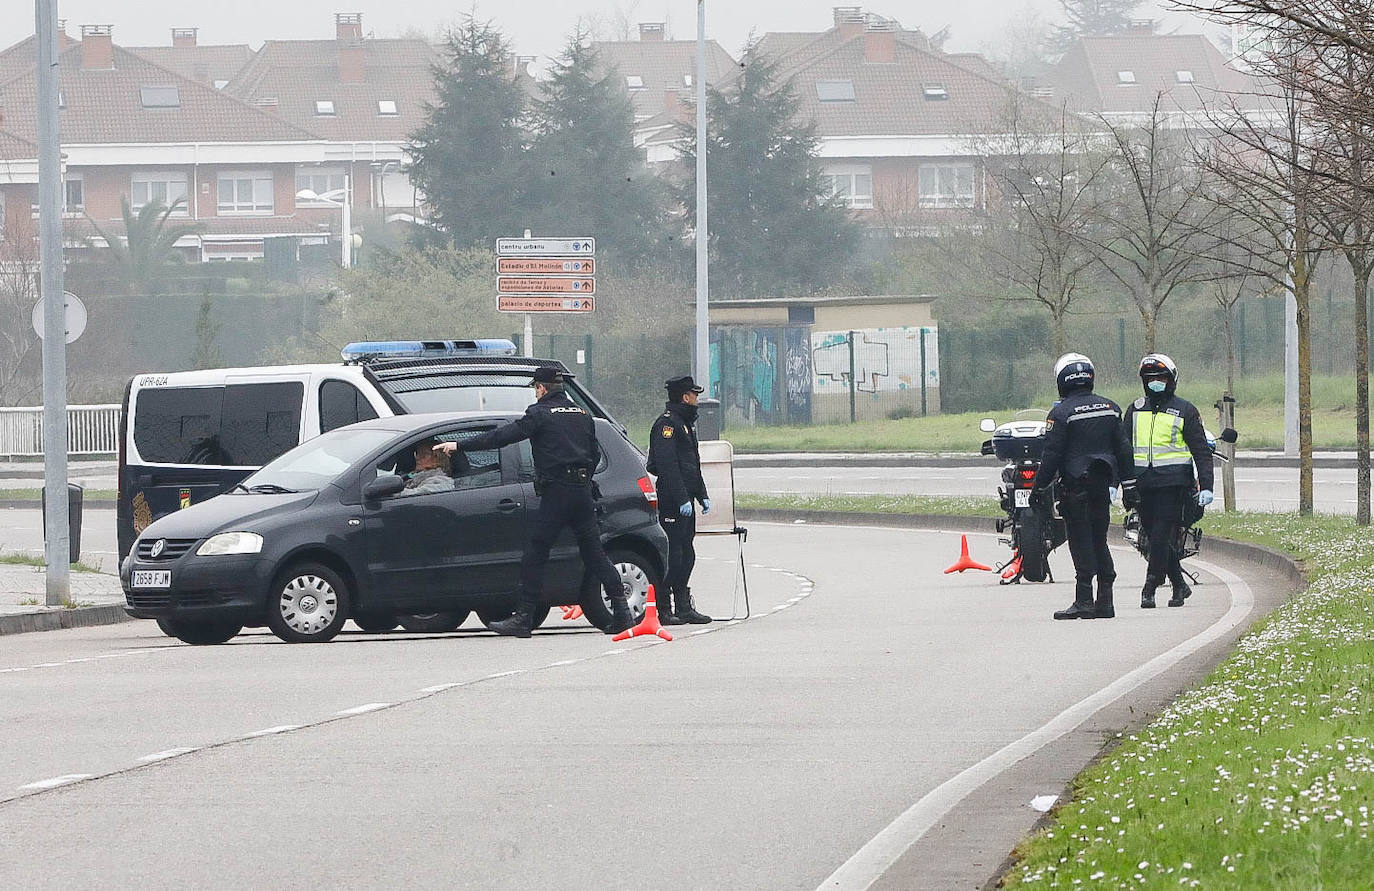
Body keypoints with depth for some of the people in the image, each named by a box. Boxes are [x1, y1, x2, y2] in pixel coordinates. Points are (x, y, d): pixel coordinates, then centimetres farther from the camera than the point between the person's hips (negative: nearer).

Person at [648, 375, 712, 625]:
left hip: (685, 499, 10)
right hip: (672, 501, -10)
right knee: (672, 553, -9)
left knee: (686, 553, 12)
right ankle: (663, 609, -6)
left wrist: (702, 495, 23)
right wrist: (681, 499, -25)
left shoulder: (685, 423, 20)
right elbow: (667, 465, -21)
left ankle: (683, 607, 17)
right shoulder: (667, 424, -14)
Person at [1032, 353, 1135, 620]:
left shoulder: (1061, 412, -10)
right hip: (1102, 483, 6)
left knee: (1080, 541, -3)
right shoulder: (1110, 408, 8)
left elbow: (1052, 454, -11)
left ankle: (1084, 600, -6)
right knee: (1099, 540, 12)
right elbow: (1122, 448, 13)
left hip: (1076, 483, -6)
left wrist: (1039, 487, -4)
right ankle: (1105, 600, 9)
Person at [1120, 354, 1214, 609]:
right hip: (1142, 482, 5)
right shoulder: (1135, 410, 15)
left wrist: (1205, 486, -3)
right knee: (1154, 536, 5)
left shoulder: (1184, 411, 4)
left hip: (1172, 482, -5)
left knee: (1162, 535, -11)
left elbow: (1201, 451, 4)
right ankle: (1179, 585, 15)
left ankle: (1150, 588, -11)